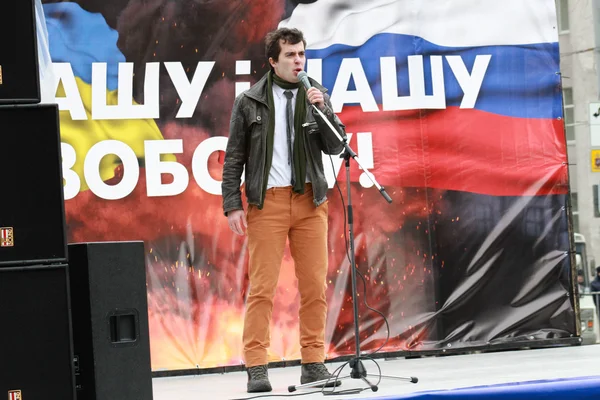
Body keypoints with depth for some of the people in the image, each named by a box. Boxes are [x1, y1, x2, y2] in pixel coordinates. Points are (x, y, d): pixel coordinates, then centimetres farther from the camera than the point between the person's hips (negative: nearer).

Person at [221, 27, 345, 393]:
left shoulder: (317, 96, 8)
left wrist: (322, 110, -11)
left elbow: (335, 147, 2)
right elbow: (234, 158, 3)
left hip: (310, 200, 3)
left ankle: (314, 363, 10)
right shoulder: (250, 102, 1)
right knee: (262, 287, -6)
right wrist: (233, 205, -3)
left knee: (315, 285, 3)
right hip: (267, 201, -3)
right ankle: (257, 369, -4)